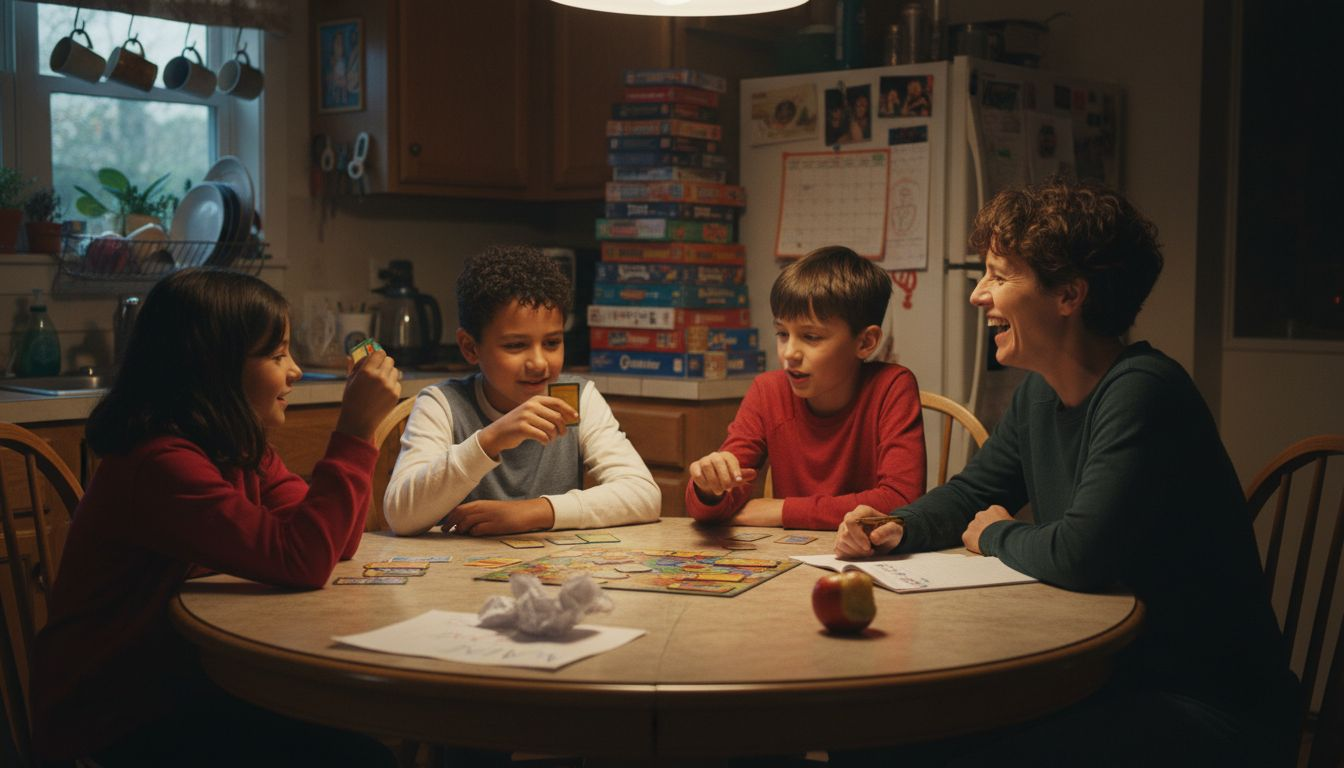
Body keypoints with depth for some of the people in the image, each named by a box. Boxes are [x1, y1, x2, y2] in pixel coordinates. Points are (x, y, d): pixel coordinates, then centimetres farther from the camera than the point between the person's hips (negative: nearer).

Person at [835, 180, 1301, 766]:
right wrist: (897, 529, -2)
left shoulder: (1143, 393, -23)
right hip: (1109, 672, 8)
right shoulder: (1040, 393, 6)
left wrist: (996, 535, -8)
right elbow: (972, 493, 20)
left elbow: (1079, 555, -30)